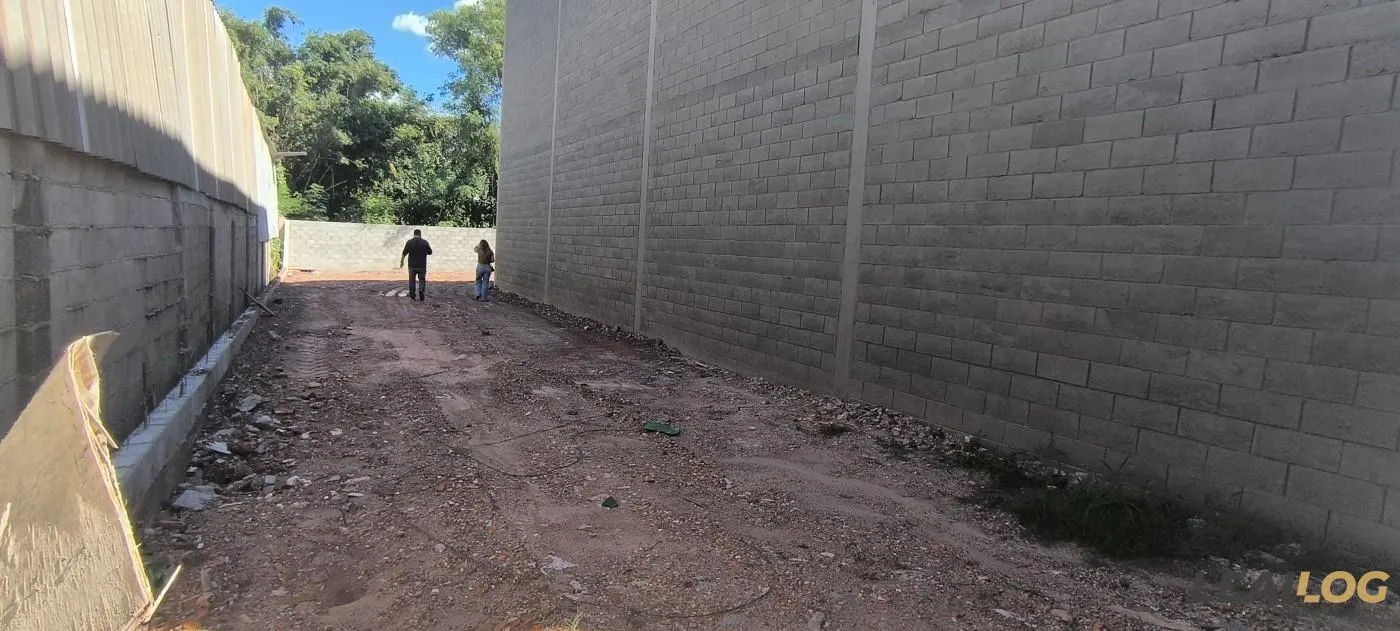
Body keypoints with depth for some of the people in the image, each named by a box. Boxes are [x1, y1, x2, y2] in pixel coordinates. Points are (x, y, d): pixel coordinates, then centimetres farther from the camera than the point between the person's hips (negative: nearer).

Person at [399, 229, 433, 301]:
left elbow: (404, 253, 0)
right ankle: (421, 294, -1)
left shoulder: (409, 242, -4)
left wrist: (401, 261, 12)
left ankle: (412, 295, 11)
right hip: (422, 265, 0)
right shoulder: (425, 242, -4)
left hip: (412, 265, 0)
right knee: (422, 279, 10)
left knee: (411, 280, 11)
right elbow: (430, 252, 5)